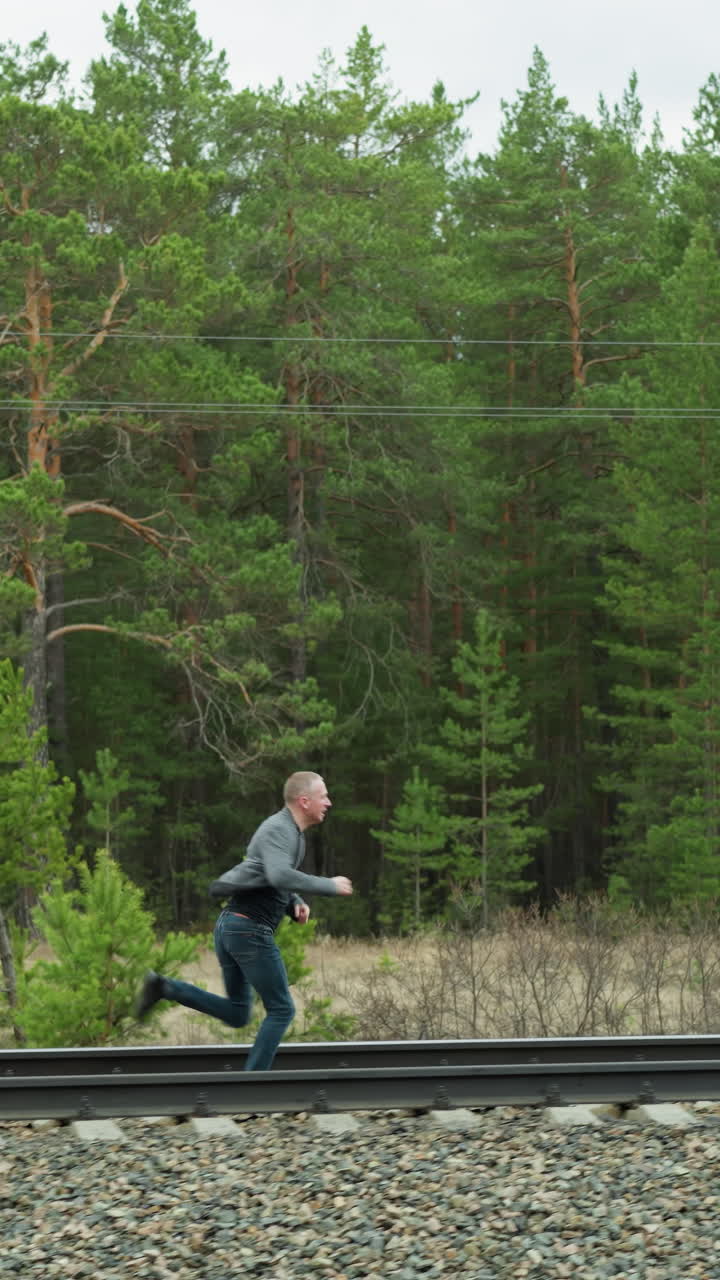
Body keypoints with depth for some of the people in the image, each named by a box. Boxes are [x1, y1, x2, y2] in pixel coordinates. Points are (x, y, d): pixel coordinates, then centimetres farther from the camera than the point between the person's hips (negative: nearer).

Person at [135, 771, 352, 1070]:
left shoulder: (290, 832, 17)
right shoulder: (277, 829, -14)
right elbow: (280, 876, -32)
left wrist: (296, 905, 10)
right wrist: (329, 885, -21)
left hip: (230, 926, 10)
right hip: (250, 930, -10)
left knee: (237, 1014, 14)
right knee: (281, 1010, 0)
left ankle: (164, 987, 2)